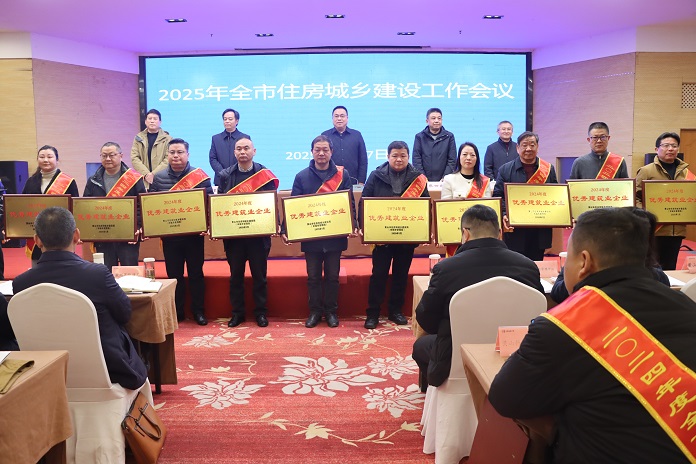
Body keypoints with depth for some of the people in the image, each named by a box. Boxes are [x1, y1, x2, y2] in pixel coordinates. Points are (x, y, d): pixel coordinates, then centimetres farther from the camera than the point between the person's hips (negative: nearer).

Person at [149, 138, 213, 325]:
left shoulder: (200, 176, -5)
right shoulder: (158, 178, 2)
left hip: (194, 234, -2)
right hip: (169, 235, 2)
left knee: (196, 273, 8)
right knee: (174, 275, 10)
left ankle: (198, 310, 21)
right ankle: (177, 311, 23)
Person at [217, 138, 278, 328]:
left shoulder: (265, 174, -1)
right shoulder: (225, 175, 5)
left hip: (258, 232, -2)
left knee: (259, 274, 7)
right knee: (235, 275, 10)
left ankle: (261, 312, 20)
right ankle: (237, 312, 21)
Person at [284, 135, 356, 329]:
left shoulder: (342, 174, 1)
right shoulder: (302, 176, 2)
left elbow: (350, 203, 1)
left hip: (335, 235, 0)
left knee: (332, 276, 9)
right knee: (313, 276, 9)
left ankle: (331, 311, 23)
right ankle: (315, 311, 22)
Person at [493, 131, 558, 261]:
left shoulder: (548, 169, 11)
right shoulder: (505, 170, 5)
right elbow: (498, 196, -1)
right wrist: (503, 215, -18)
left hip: (540, 231, 2)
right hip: (514, 230, -2)